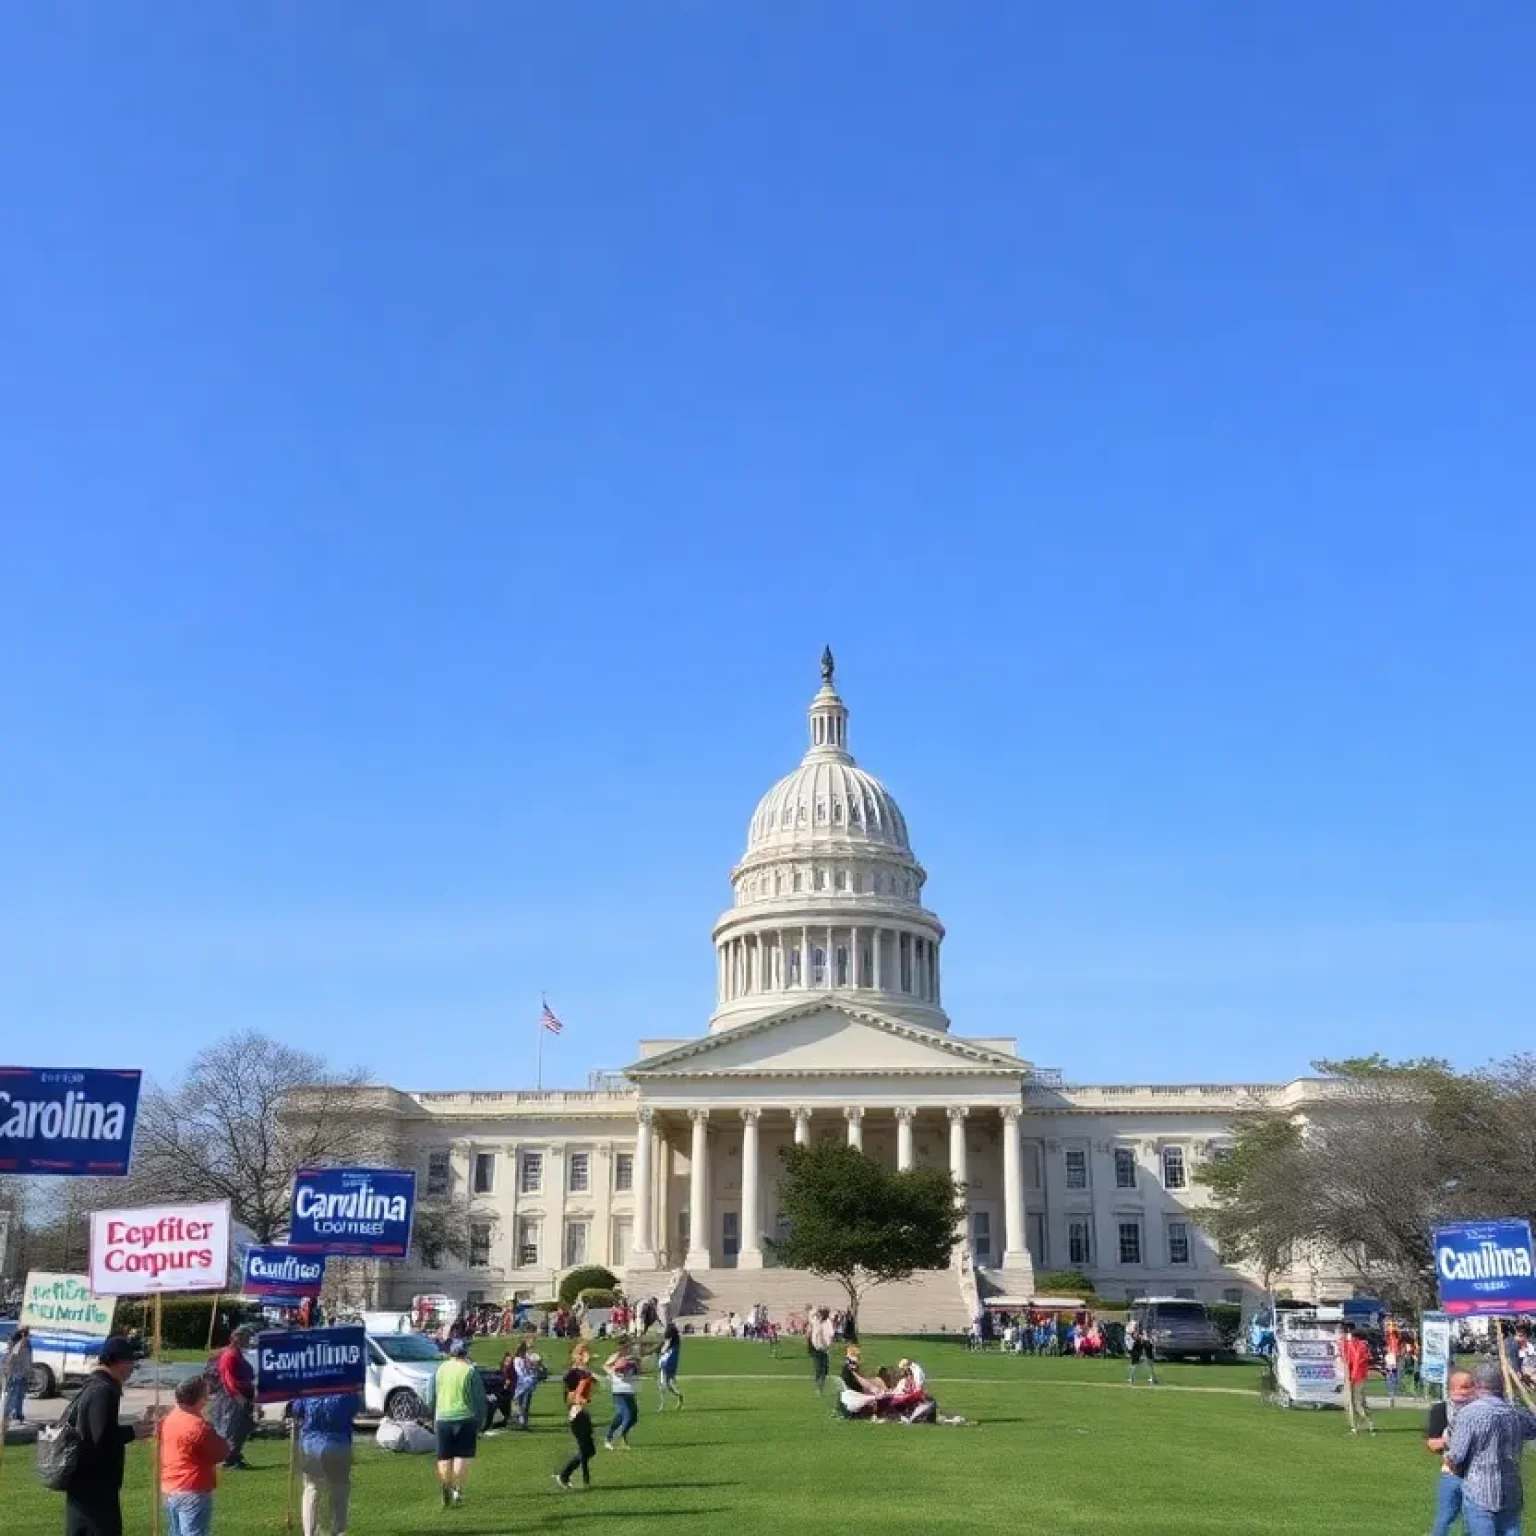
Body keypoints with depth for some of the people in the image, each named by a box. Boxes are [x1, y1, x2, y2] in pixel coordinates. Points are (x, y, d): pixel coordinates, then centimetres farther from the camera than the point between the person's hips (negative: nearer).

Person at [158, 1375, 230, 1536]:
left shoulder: (168, 1420, 5)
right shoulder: (198, 1427, -21)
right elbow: (220, 1453, -14)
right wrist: (222, 1440, 6)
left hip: (169, 1490, 9)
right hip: (193, 1492, -9)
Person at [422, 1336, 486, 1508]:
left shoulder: (439, 1370, 8)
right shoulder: (470, 1371, -3)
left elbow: (430, 1399, 14)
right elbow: (480, 1399, -3)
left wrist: (433, 1419, 25)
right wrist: (480, 1420, 8)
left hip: (442, 1418, 3)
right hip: (465, 1418, -3)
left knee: (444, 1458, 10)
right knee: (462, 1456, 3)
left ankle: (446, 1488, -6)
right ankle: (457, 1490, -6)